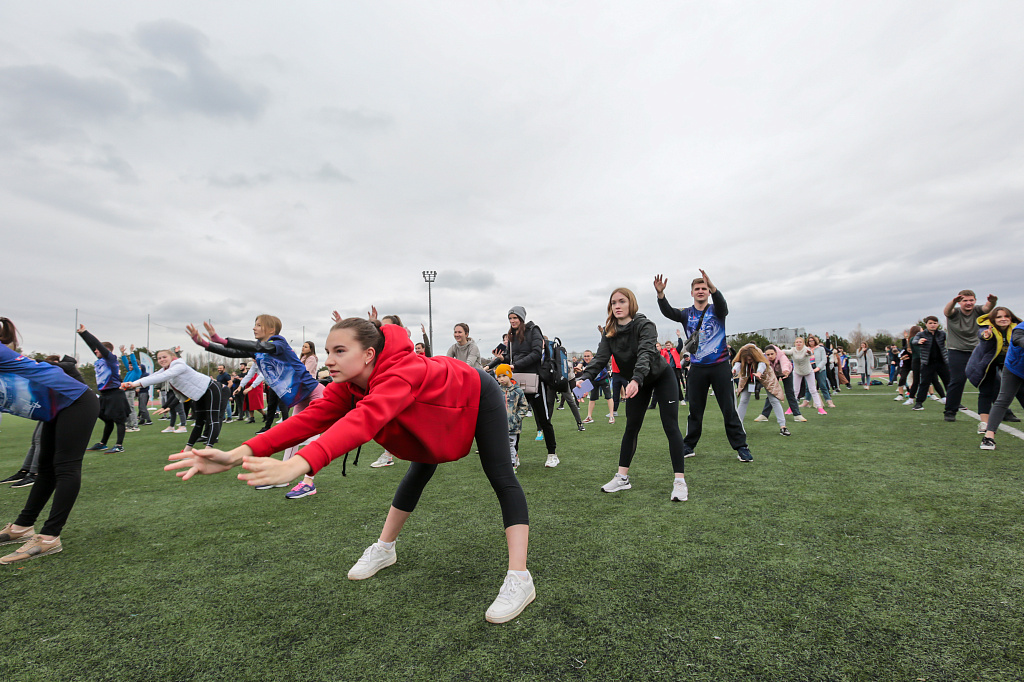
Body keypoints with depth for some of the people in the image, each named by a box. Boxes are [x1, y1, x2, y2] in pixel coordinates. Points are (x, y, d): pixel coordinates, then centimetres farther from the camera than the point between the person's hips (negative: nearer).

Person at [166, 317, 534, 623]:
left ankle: (519, 579, -7)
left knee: (501, 478, -12)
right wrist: (237, 454, -43)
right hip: (436, 412, 7)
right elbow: (312, 417, -32)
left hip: (478, 396, -7)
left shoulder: (404, 372, -46)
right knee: (418, 472, 19)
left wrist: (297, 465, -71)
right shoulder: (350, 385, -22)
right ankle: (384, 548, 35)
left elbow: (365, 420, -61)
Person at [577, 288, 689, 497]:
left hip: (662, 376, -5)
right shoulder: (609, 332, -11)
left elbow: (645, 354, -42)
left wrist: (636, 380, -60)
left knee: (670, 426, -9)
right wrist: (584, 377, -41)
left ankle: (679, 481, -4)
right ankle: (622, 477, 11)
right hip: (637, 382, 5)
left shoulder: (645, 325, -26)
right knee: (631, 427, 5)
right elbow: (600, 358, -23)